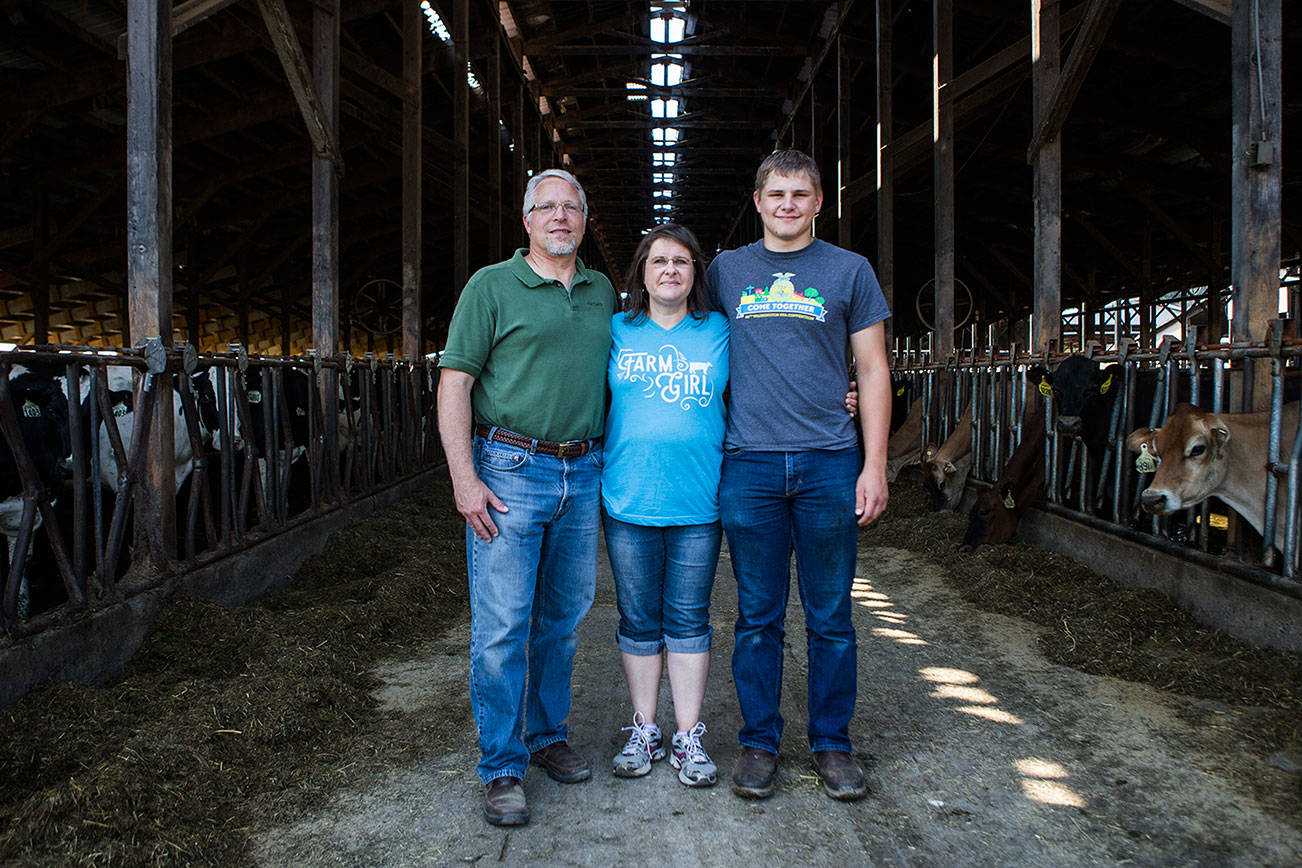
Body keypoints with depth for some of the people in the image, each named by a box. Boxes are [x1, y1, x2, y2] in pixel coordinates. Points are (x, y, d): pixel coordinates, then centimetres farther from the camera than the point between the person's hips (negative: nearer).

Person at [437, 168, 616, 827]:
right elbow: (454, 382, -5)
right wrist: (464, 479, -14)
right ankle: (501, 767, 9)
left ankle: (548, 735, 30)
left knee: (562, 619, 14)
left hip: (583, 473, 5)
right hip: (510, 471, -5)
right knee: (501, 626, -3)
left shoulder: (602, 292, 15)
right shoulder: (492, 286, 0)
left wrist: (606, 468, 15)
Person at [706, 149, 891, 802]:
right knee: (758, 617, 6)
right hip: (749, 465, 1)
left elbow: (872, 371, 6)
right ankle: (758, 742, 20)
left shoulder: (849, 271, 8)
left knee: (831, 617, 6)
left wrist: (874, 465, -2)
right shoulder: (725, 271, 12)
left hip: (830, 464, 0)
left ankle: (831, 743, 21)